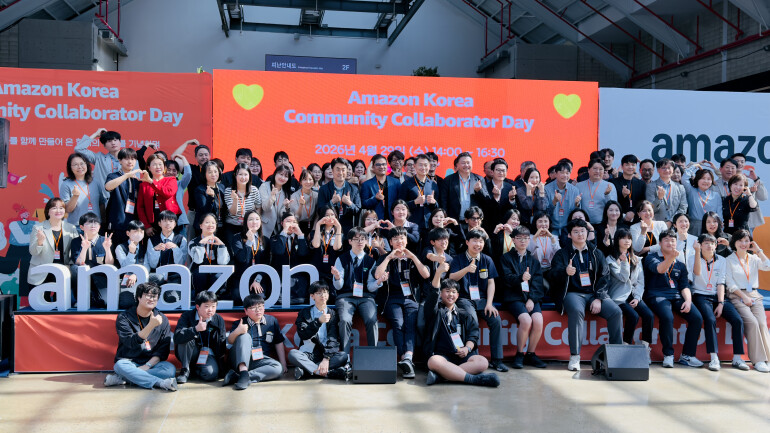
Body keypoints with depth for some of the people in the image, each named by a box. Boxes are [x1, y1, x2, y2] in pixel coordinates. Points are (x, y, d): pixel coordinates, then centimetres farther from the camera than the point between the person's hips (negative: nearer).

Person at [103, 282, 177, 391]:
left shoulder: (162, 319, 5)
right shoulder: (124, 317, -2)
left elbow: (164, 349, 1)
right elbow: (132, 343, -17)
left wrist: (148, 365, -15)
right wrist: (151, 325, -28)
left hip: (152, 363, 2)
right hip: (129, 362, -2)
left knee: (170, 369, -28)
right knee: (120, 366, -34)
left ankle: (121, 378, -27)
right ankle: (161, 383, -36)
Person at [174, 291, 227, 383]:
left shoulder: (219, 320, -2)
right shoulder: (187, 316, -10)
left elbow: (222, 343, 4)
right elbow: (177, 337, -26)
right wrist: (196, 329, -39)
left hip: (209, 354, 1)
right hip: (191, 353, -1)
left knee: (211, 374, -30)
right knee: (186, 338, -30)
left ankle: (193, 370, 5)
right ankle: (185, 370, -14)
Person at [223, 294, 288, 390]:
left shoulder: (272, 321, 14)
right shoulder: (239, 324, 7)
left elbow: (279, 343, 15)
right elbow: (230, 341, -9)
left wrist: (283, 363, 7)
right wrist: (236, 332, -31)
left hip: (260, 361, 2)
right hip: (240, 360, -2)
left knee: (278, 368, -28)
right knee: (245, 336, -26)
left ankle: (236, 376, -35)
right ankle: (243, 372, -43)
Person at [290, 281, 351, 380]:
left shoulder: (333, 314, 10)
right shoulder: (304, 313, 10)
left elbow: (333, 339, -3)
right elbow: (303, 334, -5)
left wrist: (326, 359, -18)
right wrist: (318, 321, -19)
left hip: (327, 354, 1)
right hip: (308, 355, -1)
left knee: (345, 356, -29)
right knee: (292, 354, -30)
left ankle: (306, 371, -31)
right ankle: (328, 373, -33)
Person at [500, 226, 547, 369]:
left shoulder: (533, 259, 19)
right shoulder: (506, 258, 10)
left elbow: (538, 281, 7)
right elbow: (507, 278, -4)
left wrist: (532, 299, -8)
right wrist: (521, 278, -24)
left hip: (531, 297, 3)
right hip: (514, 297, -3)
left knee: (538, 321, -24)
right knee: (526, 320, -28)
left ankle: (530, 354, -3)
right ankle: (519, 354, -8)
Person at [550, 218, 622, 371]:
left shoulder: (596, 253, 16)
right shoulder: (562, 254, 9)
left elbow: (604, 276, 8)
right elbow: (554, 274, -6)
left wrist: (599, 298, -7)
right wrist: (565, 272, -31)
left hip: (595, 294, 3)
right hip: (573, 293, -3)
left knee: (616, 312, -23)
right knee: (576, 311, -36)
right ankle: (574, 356, -30)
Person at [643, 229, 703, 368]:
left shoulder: (680, 265, 22)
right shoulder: (651, 257, 7)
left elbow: (685, 286, 15)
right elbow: (659, 269, -16)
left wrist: (688, 300, -6)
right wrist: (671, 257, -36)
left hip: (677, 296, 5)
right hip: (657, 296, -5)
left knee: (697, 318, -19)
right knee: (667, 317, -34)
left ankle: (687, 355, -7)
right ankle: (668, 355, -17)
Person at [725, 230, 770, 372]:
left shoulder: (754, 259, 17)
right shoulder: (729, 260, 6)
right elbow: (730, 284, -1)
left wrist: (758, 250, 2)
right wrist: (744, 297, -10)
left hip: (754, 295, 4)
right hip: (737, 296, -3)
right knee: (752, 322, -25)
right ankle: (758, 360, -23)